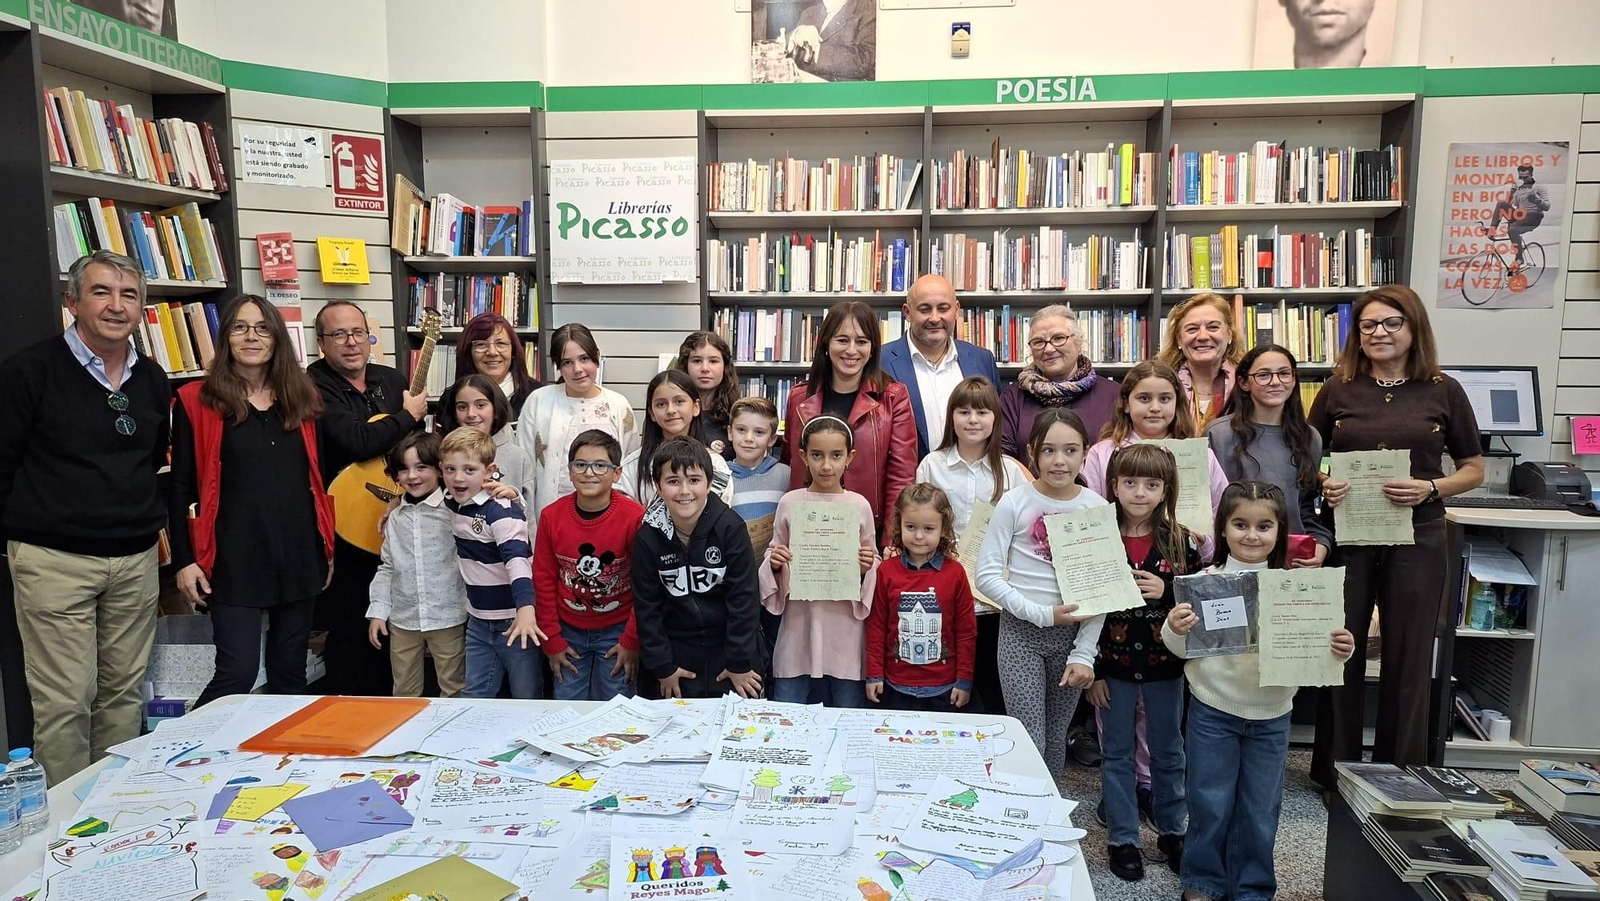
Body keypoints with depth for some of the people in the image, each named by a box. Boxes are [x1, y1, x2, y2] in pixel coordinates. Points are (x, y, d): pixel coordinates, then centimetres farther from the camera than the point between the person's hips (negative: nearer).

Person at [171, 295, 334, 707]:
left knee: (291, 672, 12)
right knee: (238, 674, -6)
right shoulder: (198, 401, -1)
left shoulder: (301, 398, 9)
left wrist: (327, 548, 12)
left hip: (299, 553, 4)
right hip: (236, 558, -4)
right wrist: (184, 560, -5)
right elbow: (181, 489, 0)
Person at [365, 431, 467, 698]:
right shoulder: (395, 518, 10)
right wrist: (378, 611, 9)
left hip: (448, 617, -5)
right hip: (402, 619, 5)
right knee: (404, 692, 16)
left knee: (453, 690, 8)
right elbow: (387, 568, 14)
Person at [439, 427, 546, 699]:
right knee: (475, 695, 15)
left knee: (526, 698, 7)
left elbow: (517, 559, -36)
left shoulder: (502, 510, -23)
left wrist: (526, 608, -49)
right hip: (478, 621, 7)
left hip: (514, 619, -7)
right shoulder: (452, 501, 0)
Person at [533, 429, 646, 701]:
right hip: (569, 632, 3)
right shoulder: (551, 516, -7)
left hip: (617, 632, -2)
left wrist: (632, 642, -7)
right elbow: (544, 580, 2)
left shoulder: (635, 517, -15)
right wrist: (551, 641, 2)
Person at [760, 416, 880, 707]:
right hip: (798, 626, 1)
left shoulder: (860, 505, 1)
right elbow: (773, 559, 10)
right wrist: (773, 564, -10)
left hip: (844, 629, 0)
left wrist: (867, 568, -11)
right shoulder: (789, 503, 2)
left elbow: (875, 565, 9)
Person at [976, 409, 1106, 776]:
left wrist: (1083, 654, -4)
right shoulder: (1014, 503, -8)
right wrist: (1042, 614, -16)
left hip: (1073, 632, 2)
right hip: (1020, 632, -2)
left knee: (1056, 741, 14)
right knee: (1029, 742, -5)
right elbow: (987, 574, -10)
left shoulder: (1097, 507, -2)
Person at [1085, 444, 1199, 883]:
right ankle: (1122, 839, 25)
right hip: (1114, 664, -1)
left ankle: (1171, 830, 35)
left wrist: (1166, 592, -20)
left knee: (1168, 752, 17)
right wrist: (1092, 670, -7)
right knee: (1117, 755, 11)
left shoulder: (1181, 542, -4)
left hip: (1165, 664, 1)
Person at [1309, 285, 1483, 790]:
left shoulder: (1443, 391, 1)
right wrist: (1323, 483, -12)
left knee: (1408, 658, 8)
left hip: (1416, 537, 0)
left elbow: (1473, 469, 6)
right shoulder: (1338, 389, 2)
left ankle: (1399, 776, 24)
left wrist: (1431, 489, -13)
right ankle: (1334, 769, 23)